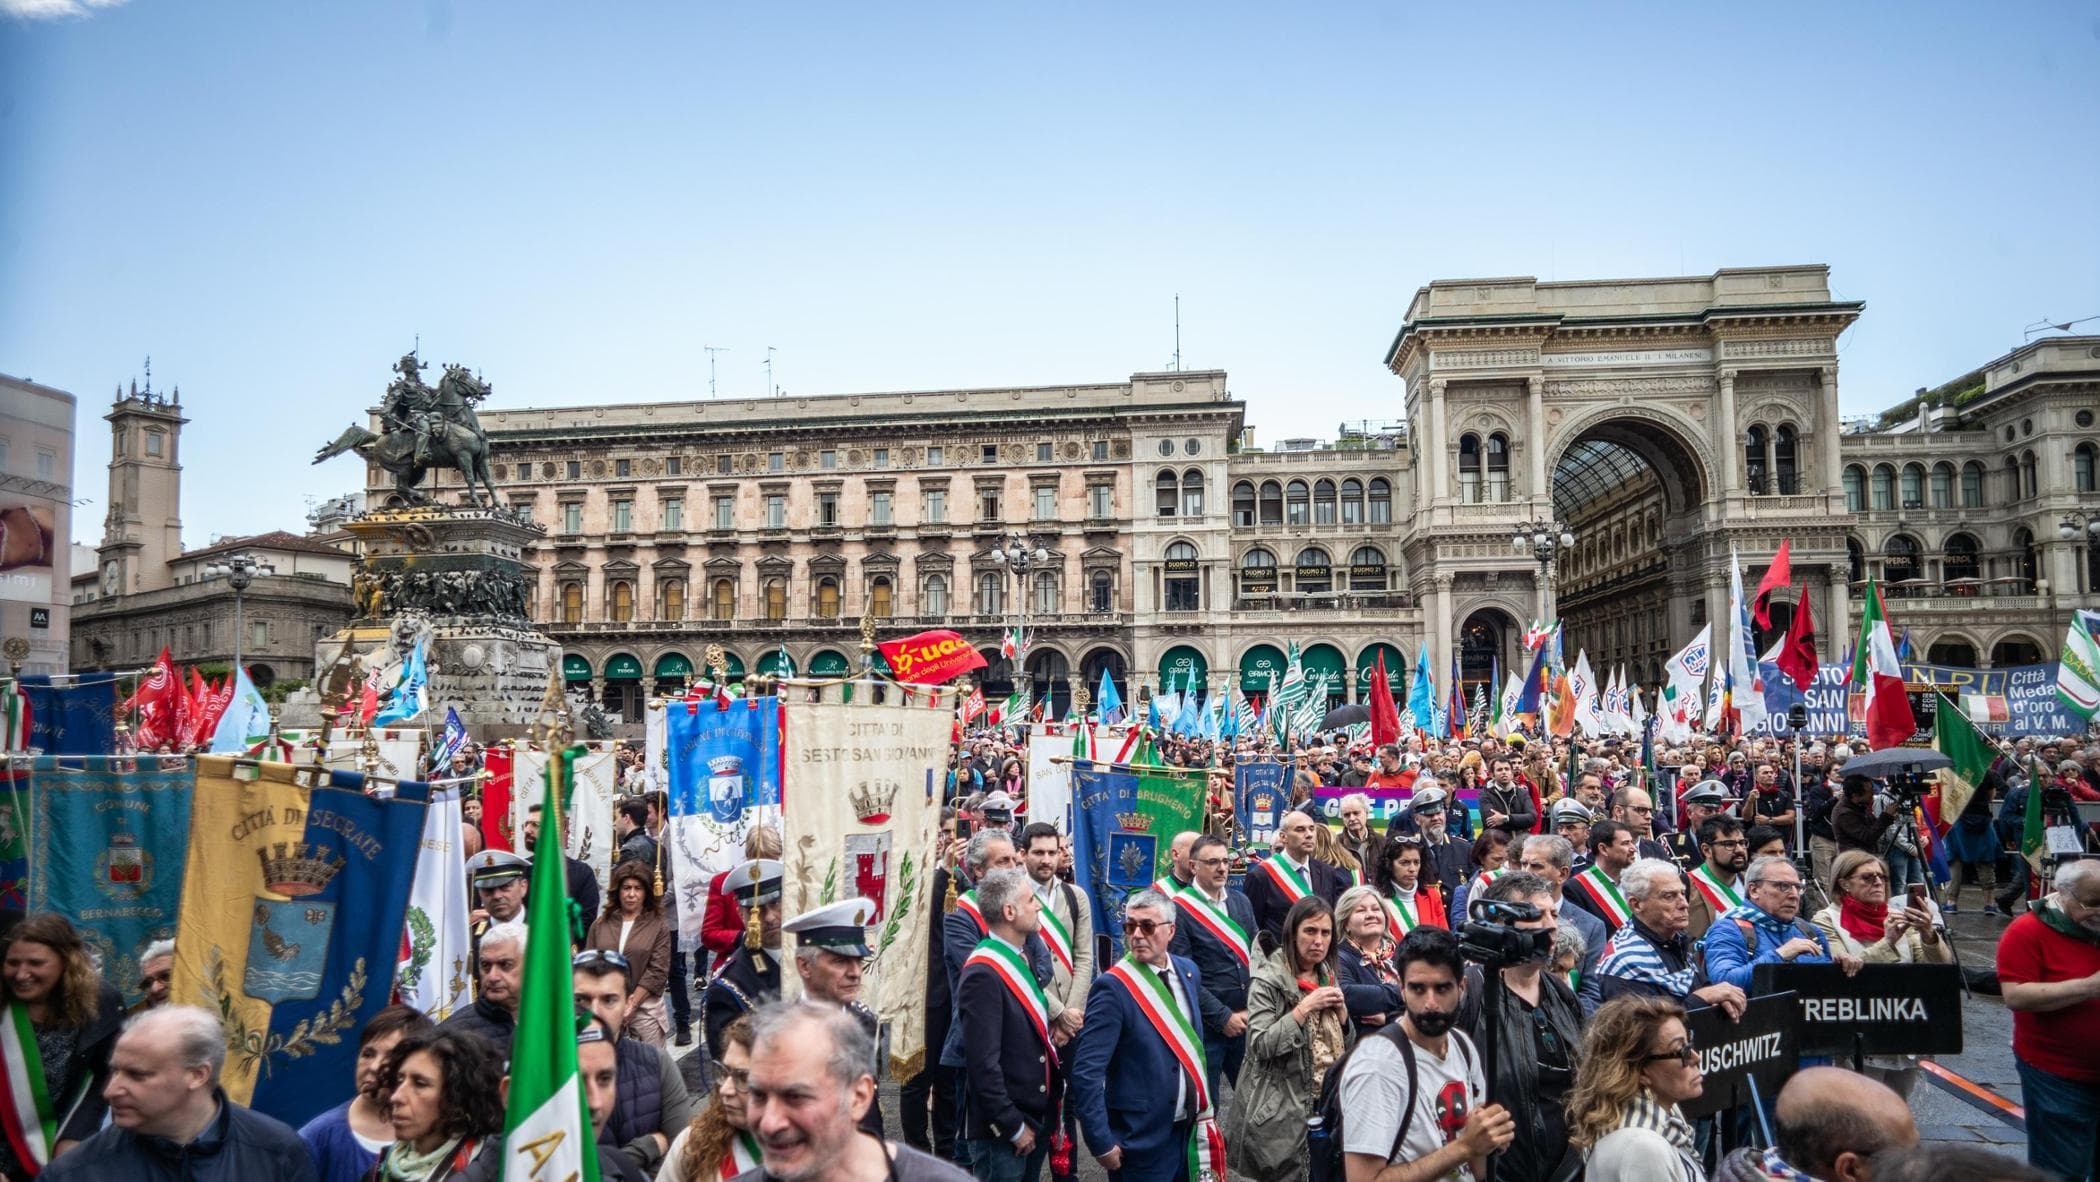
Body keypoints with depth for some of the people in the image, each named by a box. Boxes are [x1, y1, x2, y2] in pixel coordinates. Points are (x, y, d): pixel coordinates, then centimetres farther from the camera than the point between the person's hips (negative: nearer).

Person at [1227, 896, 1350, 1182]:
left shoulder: (1330, 976, 10)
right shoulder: (1269, 980, -11)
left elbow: (1346, 1046, 14)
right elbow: (1260, 1045, -19)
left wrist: (1341, 1011, -5)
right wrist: (1304, 1008, -22)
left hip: (1328, 1102, 6)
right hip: (1282, 1109, -6)